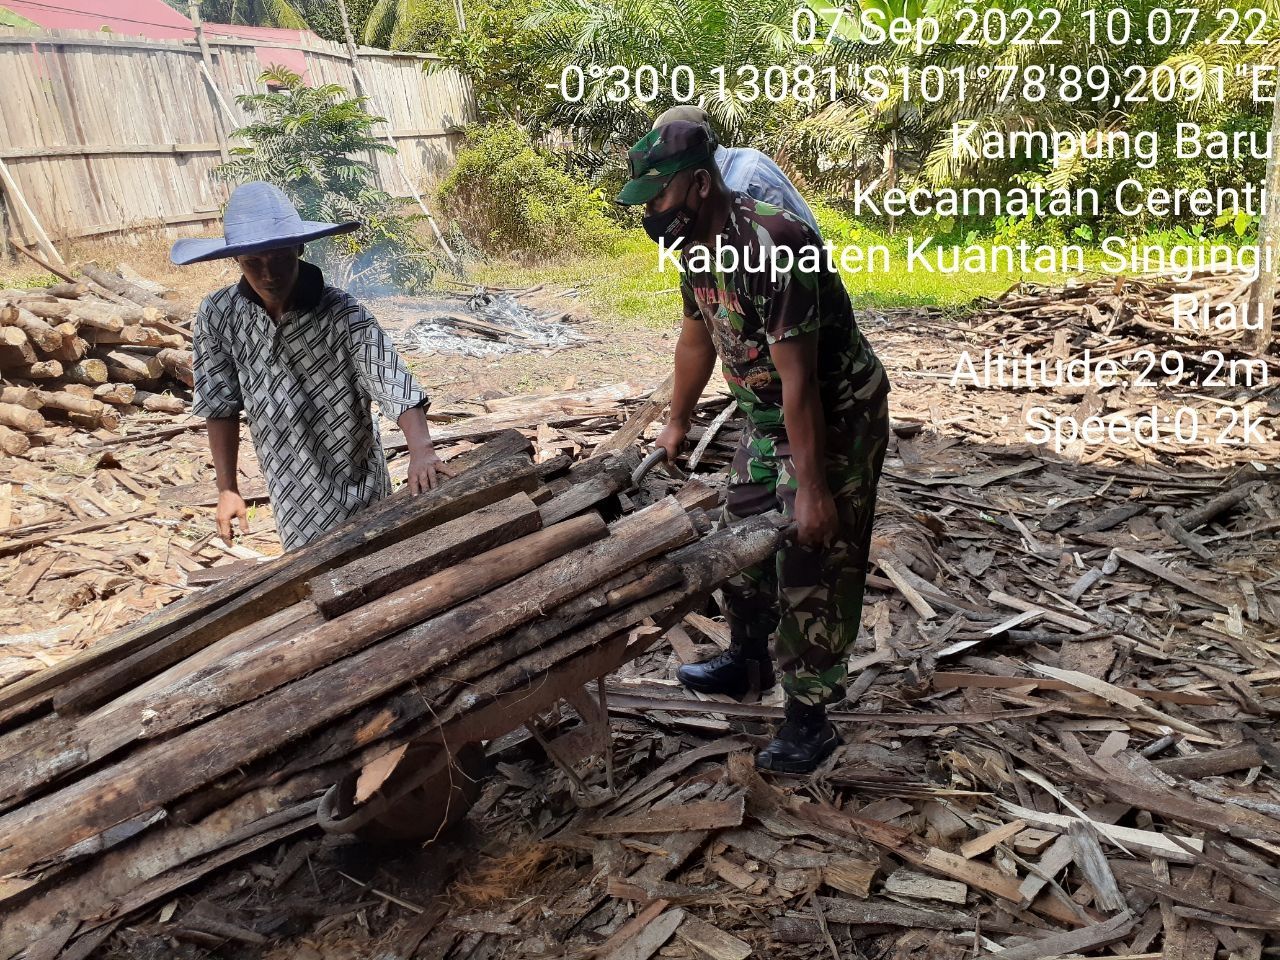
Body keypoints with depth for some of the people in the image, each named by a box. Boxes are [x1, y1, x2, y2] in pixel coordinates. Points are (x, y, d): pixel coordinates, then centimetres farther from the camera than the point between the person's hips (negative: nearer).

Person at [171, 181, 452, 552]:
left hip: (354, 484, -3)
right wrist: (227, 488, 0)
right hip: (289, 490, 3)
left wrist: (421, 451, -48)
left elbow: (397, 387, -31)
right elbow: (221, 406, -1)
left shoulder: (342, 315, -22)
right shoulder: (218, 316, -11)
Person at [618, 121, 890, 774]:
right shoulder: (695, 243, -2)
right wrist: (677, 423, 24)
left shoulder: (771, 245, -31)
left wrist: (812, 488, -27)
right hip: (767, 418, 9)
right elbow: (697, 339, 14)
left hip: (836, 420, -9)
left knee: (814, 567, -3)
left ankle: (809, 716, 13)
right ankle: (748, 662, 38)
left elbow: (799, 377, -31)